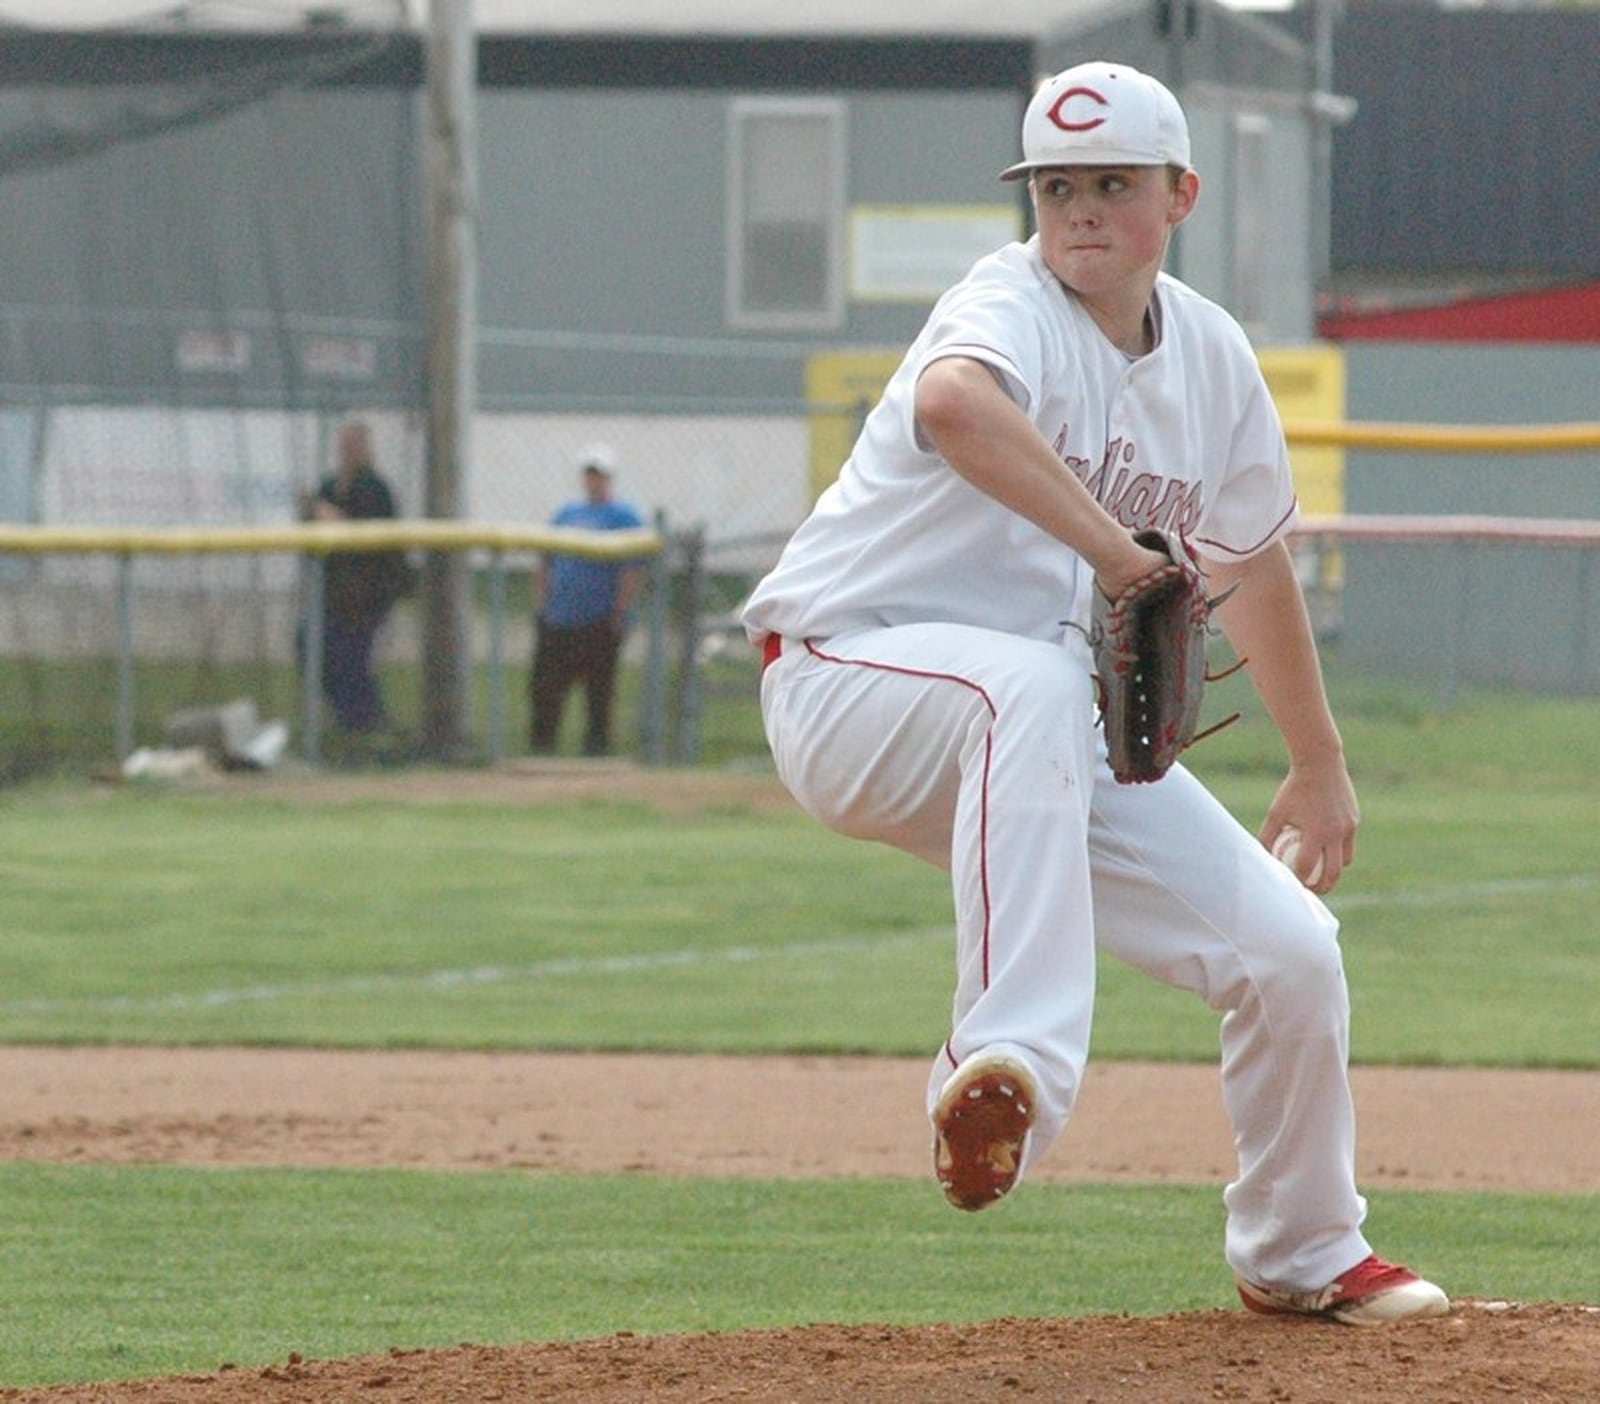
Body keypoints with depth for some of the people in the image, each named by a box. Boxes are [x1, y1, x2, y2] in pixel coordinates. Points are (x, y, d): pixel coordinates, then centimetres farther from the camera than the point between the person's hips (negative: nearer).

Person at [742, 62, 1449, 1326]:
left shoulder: (1211, 358, 5)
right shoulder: (1015, 307, -17)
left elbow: (1252, 558, 21)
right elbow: (954, 402, -43)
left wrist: (1320, 766, 29)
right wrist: (1118, 551, -46)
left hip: (1061, 741, 7)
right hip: (847, 683, -7)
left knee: (1289, 950, -2)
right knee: (1032, 683, -41)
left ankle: (1303, 1256, 24)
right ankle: (1012, 1061, -51)